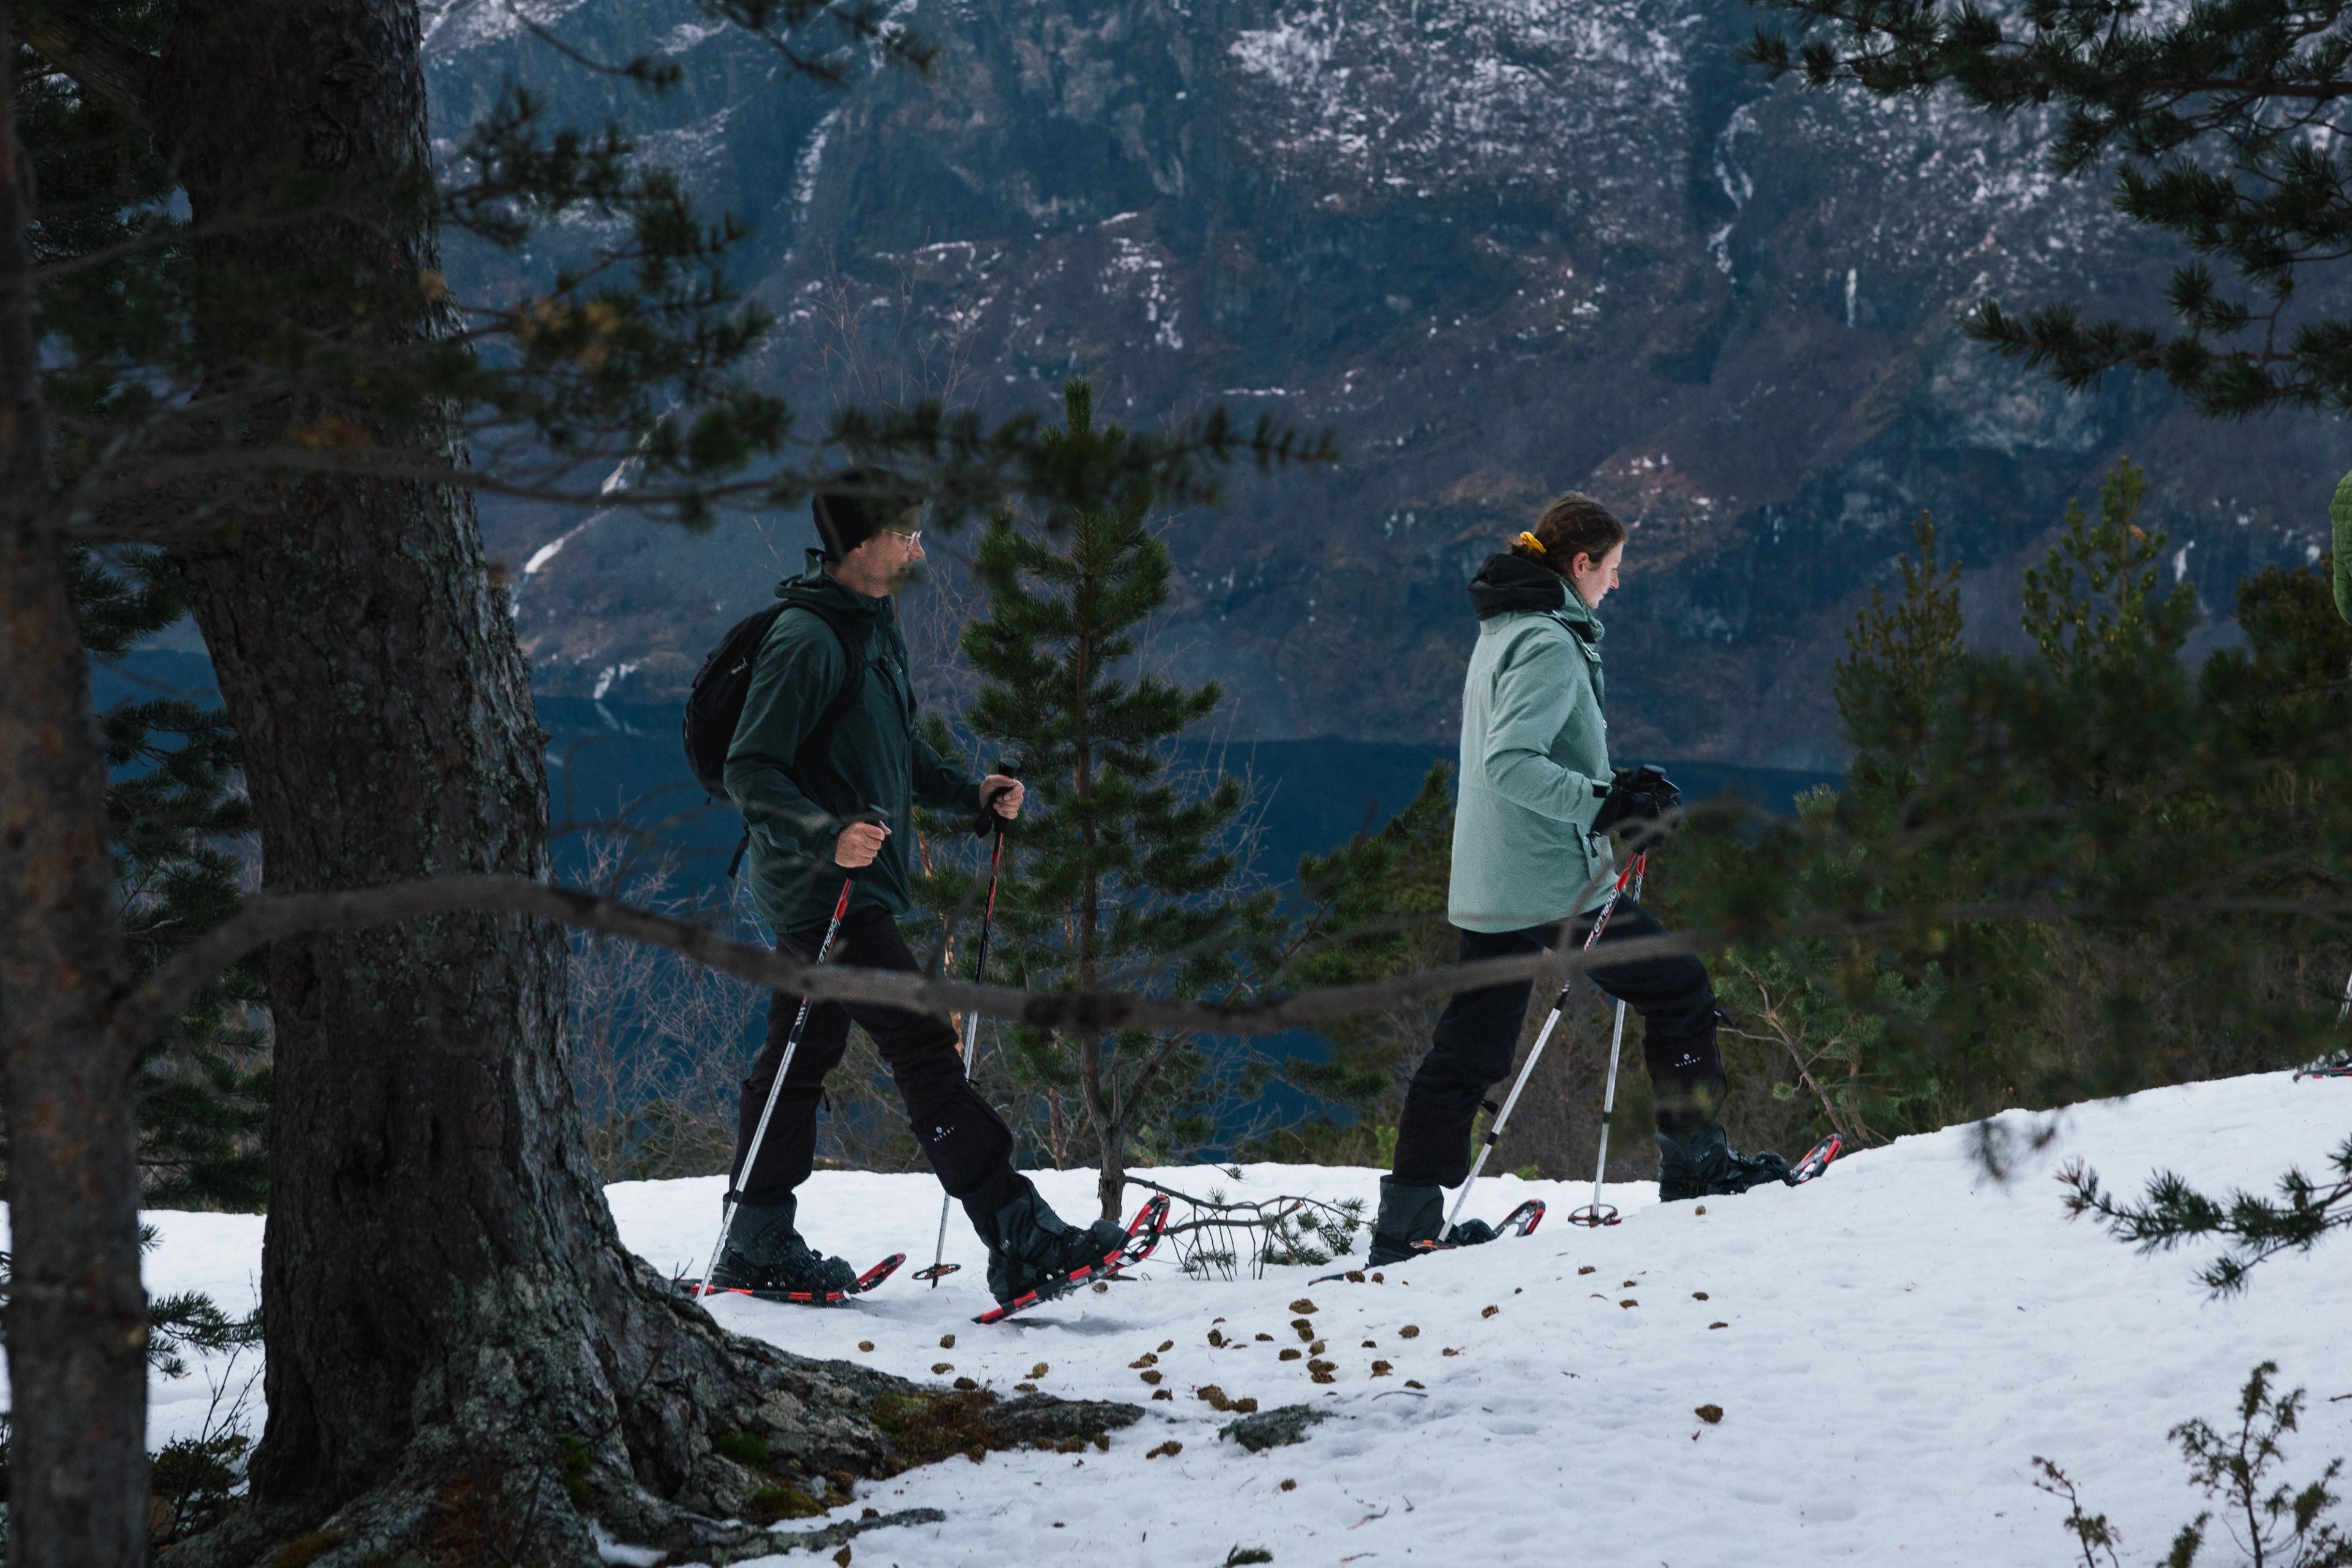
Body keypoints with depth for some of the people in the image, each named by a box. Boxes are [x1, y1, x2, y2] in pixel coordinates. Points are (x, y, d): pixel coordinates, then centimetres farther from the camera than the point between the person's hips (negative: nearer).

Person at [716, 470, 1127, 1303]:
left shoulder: (872, 628, 14)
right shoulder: (805, 640, -17)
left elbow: (896, 754, 25)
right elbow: (750, 774, -20)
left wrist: (972, 792, 10)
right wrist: (827, 835, -34)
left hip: (857, 885, 10)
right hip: (825, 890, -10)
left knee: (800, 1058, 13)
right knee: (926, 1053, -11)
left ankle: (758, 1245, 20)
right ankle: (1021, 1240, -13)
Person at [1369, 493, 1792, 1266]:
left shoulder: (1504, 633, 17)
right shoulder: (1549, 643, -15)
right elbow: (1510, 762, -25)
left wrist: (1616, 785, 17)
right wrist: (1603, 803, -26)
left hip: (1486, 886, 9)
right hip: (1554, 882, -9)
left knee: (1468, 1050, 8)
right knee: (1679, 992, 6)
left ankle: (1406, 1225, 6)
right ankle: (1694, 1163, 11)